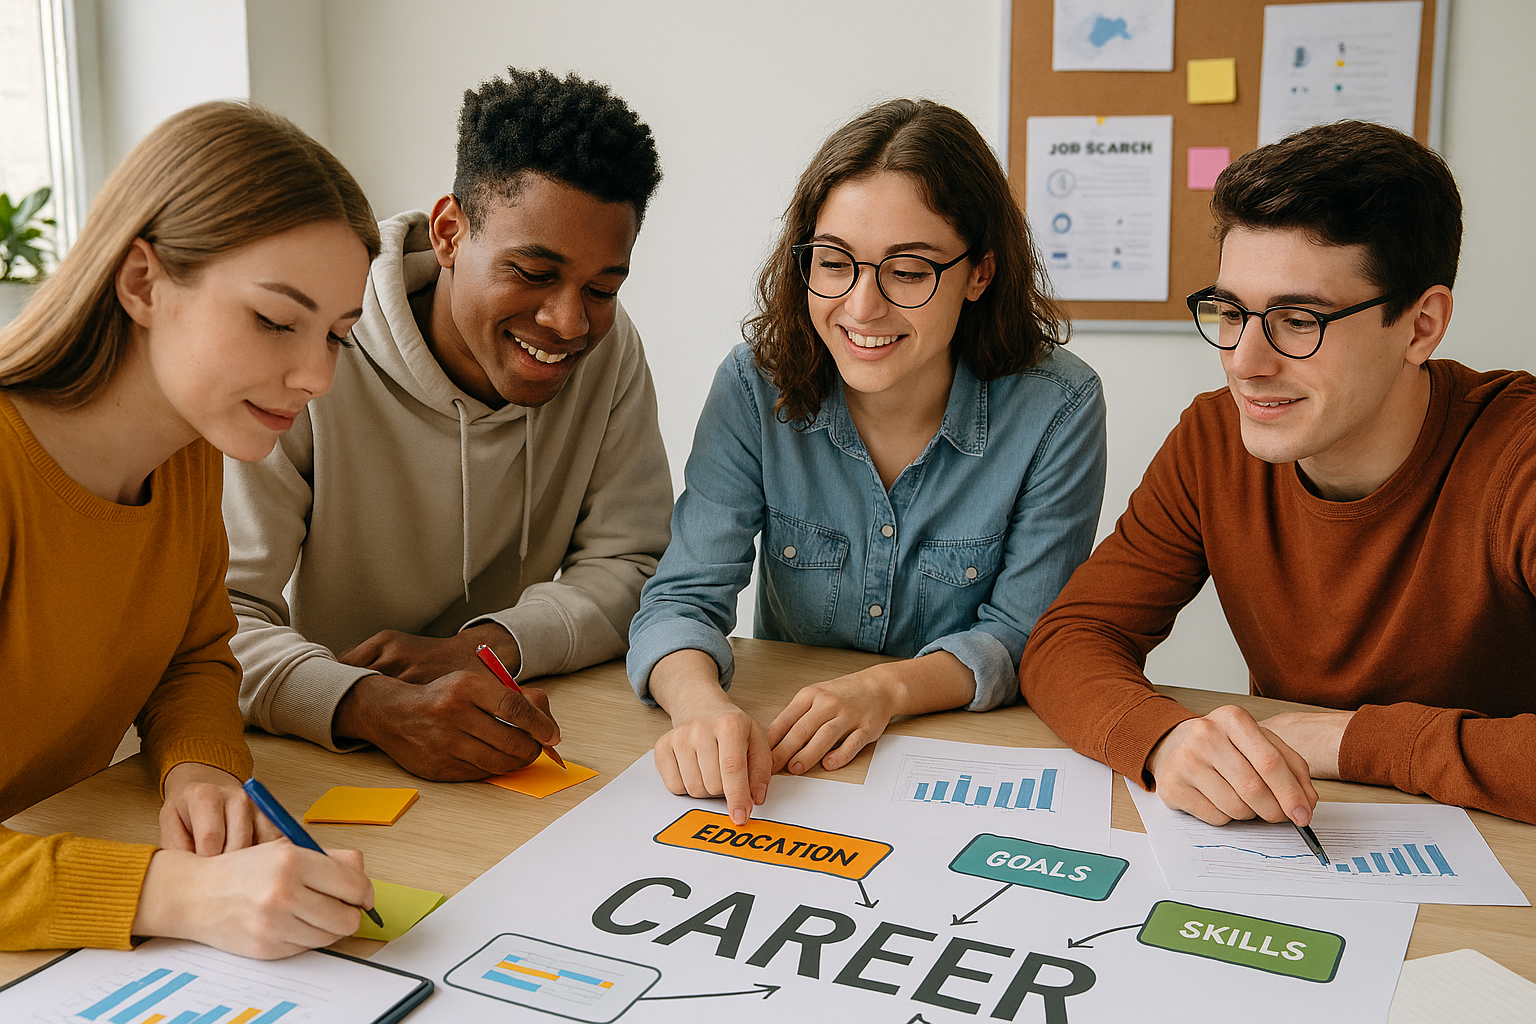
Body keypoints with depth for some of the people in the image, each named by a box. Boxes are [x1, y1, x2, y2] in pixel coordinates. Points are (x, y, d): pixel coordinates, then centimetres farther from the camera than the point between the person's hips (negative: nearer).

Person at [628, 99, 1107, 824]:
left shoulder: (1056, 410, -14)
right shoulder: (757, 386, -10)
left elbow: (1022, 634, -9)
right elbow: (686, 595, -13)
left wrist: (890, 689, -27)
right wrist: (702, 705, -35)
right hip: (780, 758, 1)